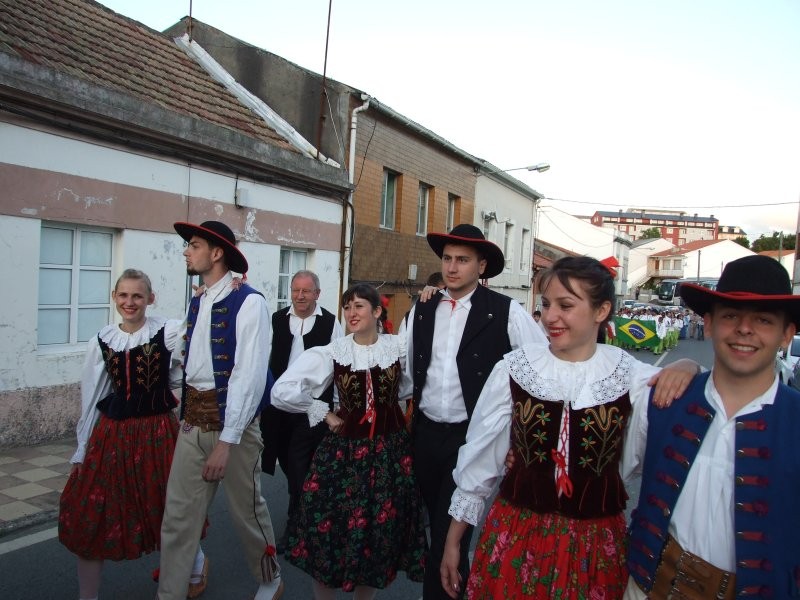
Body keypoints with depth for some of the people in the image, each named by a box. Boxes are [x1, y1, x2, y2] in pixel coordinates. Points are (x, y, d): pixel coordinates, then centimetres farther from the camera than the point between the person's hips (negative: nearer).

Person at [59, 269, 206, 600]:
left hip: (157, 432, -3)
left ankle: (196, 565, 43)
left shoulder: (171, 332, -7)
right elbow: (91, 398, 7)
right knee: (91, 517, 9)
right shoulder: (102, 341, 2)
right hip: (110, 434, 3)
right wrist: (81, 451, 9)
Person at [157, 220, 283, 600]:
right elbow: (189, 364, 9)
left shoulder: (248, 302, -13)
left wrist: (227, 440, -20)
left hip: (232, 417, -6)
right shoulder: (196, 303, 10)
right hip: (192, 418, 6)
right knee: (178, 514, 10)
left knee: (247, 509, 12)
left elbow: (249, 374, -19)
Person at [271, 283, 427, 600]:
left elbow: (408, 386, 15)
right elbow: (282, 391, -13)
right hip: (344, 450, -1)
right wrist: (325, 414, -7)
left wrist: (385, 400, 4)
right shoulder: (333, 352, -9)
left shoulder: (397, 347, -4)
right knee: (331, 530, 7)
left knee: (382, 532, 13)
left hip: (389, 449, 2)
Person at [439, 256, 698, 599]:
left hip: (595, 543, 1)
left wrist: (686, 369, -21)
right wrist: (453, 541, 4)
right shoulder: (514, 369, -9)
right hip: (515, 535, -1)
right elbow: (479, 456, -2)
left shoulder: (630, 375, -6)